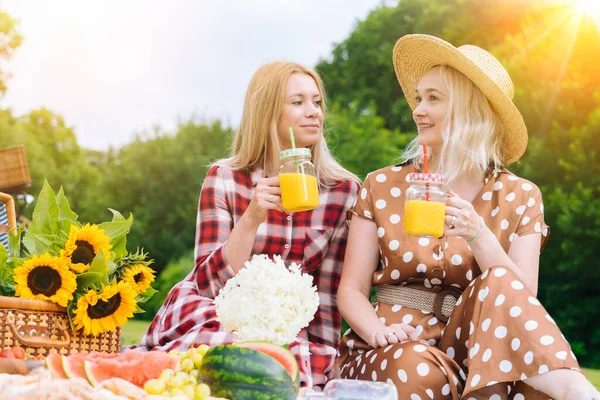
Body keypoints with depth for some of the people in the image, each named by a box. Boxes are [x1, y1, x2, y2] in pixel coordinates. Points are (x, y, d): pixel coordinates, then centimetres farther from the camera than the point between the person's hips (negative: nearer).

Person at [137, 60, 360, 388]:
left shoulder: (345, 191, -3)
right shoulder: (225, 179, -5)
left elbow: (327, 294, 2)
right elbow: (208, 285, -10)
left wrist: (326, 360, -5)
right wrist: (252, 218, -22)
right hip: (214, 319, 0)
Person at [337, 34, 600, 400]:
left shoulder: (519, 198, 4)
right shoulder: (382, 187, 6)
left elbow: (522, 302, -6)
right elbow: (352, 290, 3)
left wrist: (478, 235, -22)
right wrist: (377, 330, -19)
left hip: (471, 345, 0)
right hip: (394, 353, 0)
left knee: (499, 284, -30)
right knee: (419, 369, -36)